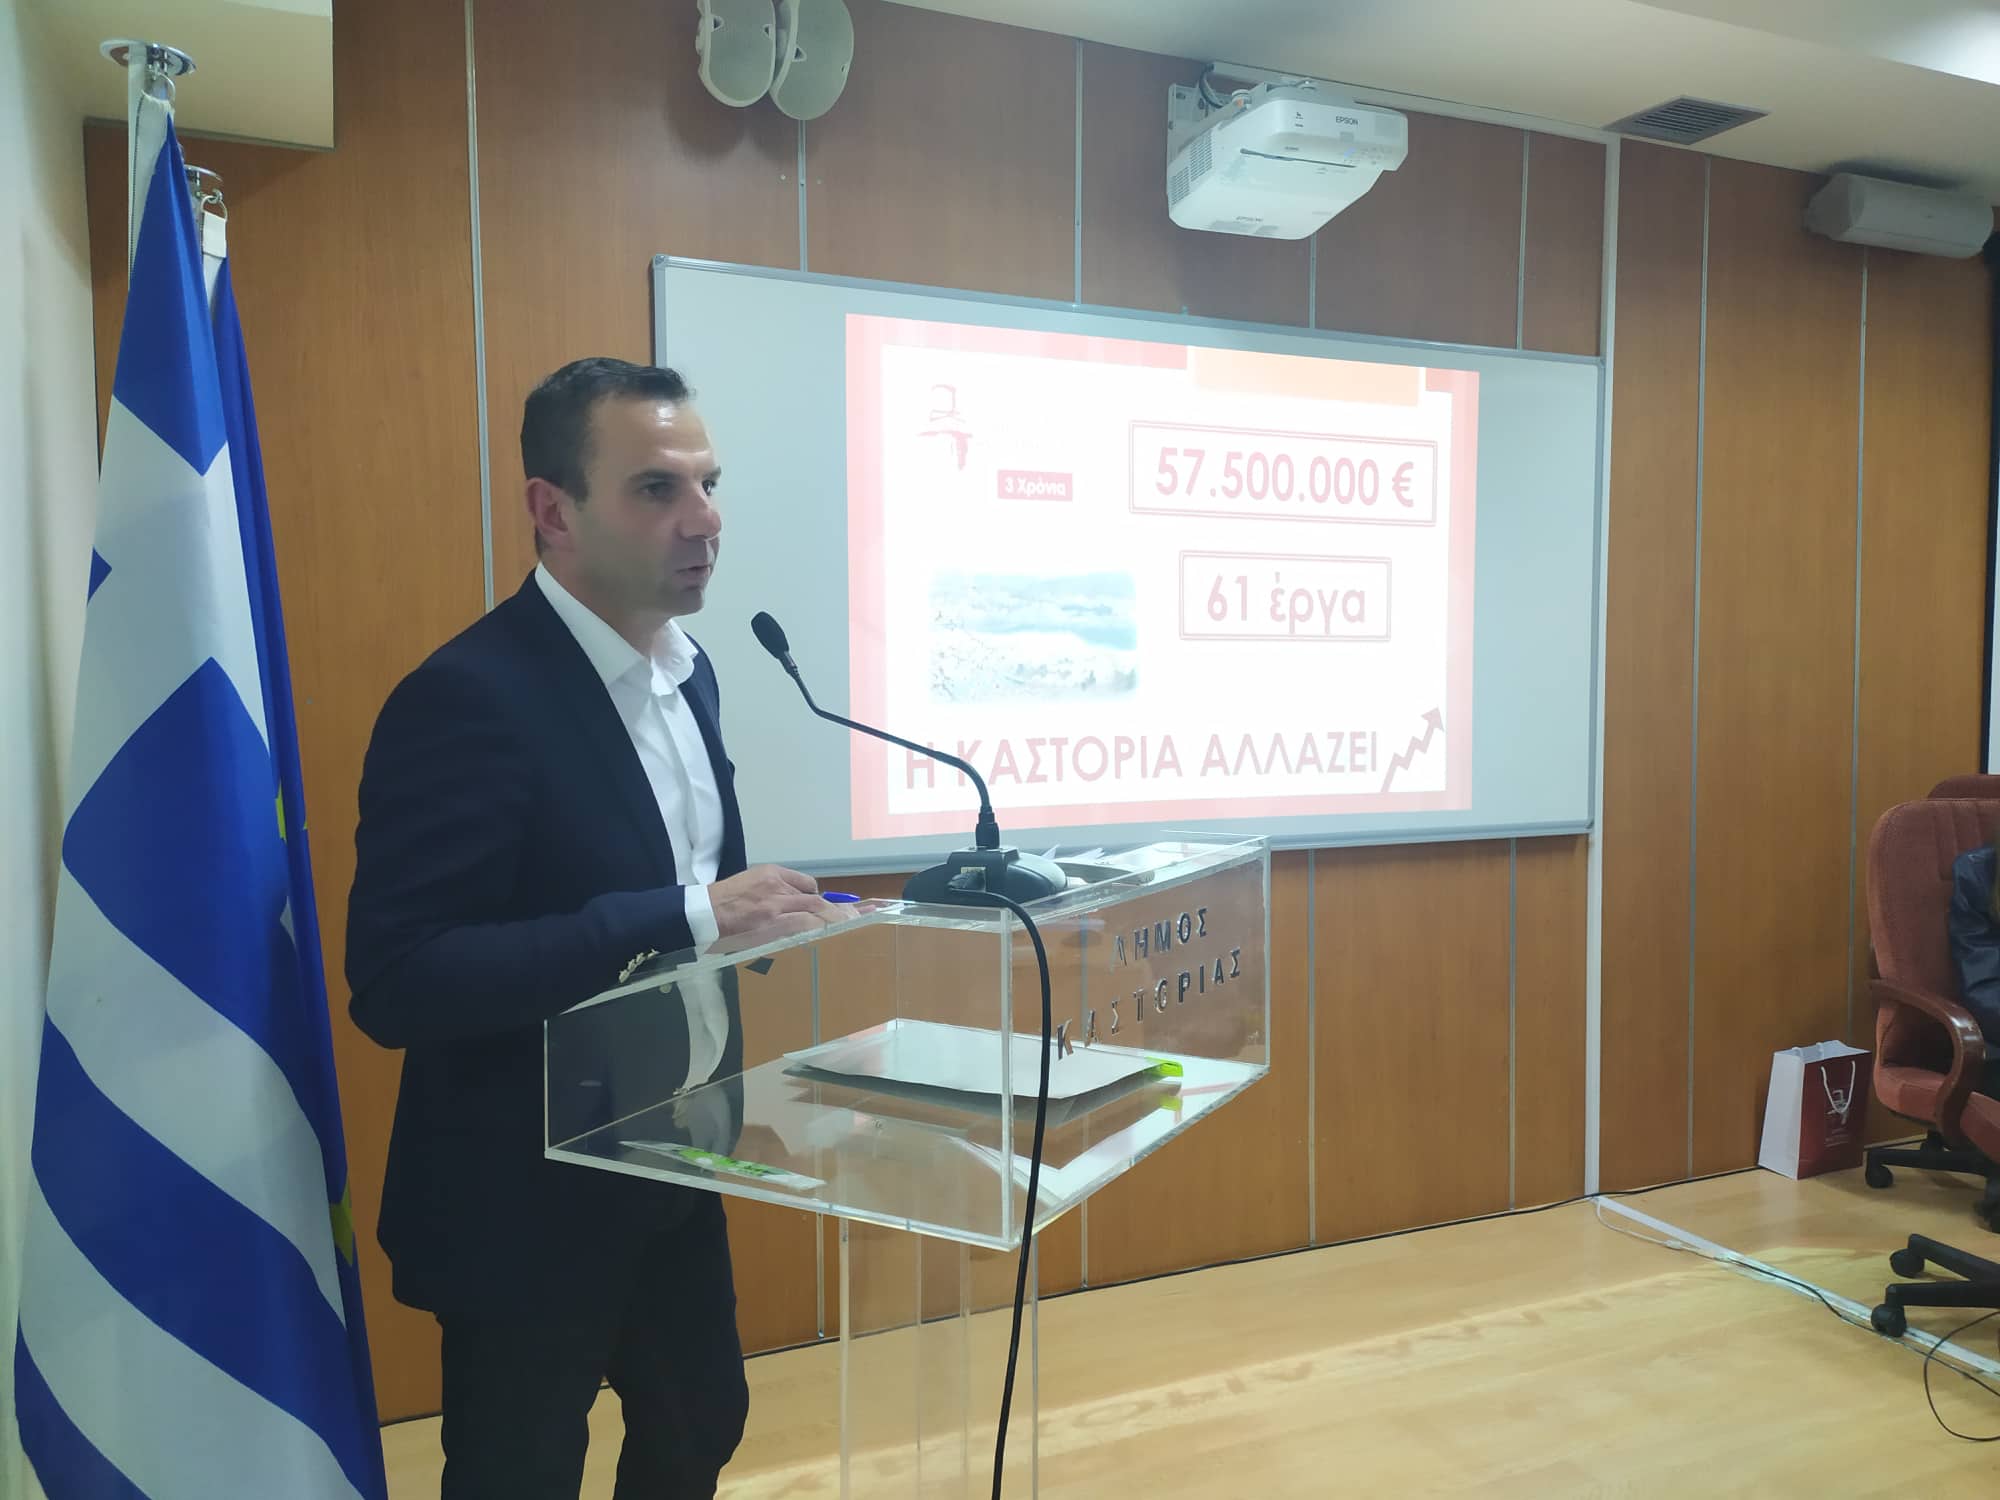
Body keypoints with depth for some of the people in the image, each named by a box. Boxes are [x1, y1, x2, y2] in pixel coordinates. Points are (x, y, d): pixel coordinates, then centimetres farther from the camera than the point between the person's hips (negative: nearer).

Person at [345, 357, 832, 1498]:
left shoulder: (688, 670, 3)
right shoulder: (470, 695, -23)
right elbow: (397, 983, -28)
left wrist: (740, 914, -3)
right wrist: (684, 918, -31)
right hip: (528, 1195, -7)